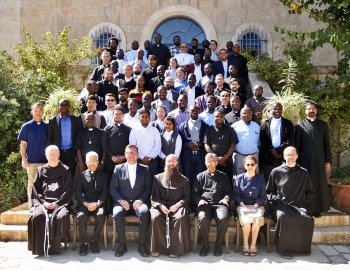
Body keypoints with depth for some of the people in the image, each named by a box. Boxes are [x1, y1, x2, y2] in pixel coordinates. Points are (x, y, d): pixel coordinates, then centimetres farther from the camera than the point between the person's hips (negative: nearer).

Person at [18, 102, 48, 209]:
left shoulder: (47, 126, 3)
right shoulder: (26, 126, 0)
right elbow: (23, 143, 0)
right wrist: (24, 159, -6)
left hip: (46, 160, 2)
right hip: (32, 161, -1)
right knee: (32, 183, 7)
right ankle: (31, 205, 14)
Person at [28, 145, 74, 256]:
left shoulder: (65, 170, 9)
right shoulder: (41, 170, 16)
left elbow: (69, 190, 2)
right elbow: (35, 188, 9)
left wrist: (57, 203, -11)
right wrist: (43, 202, -8)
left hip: (60, 202, -2)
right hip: (43, 202, 2)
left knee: (61, 217, -33)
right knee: (36, 217, -30)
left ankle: (54, 246, -17)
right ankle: (40, 247, -17)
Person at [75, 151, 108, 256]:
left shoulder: (103, 176, 16)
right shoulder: (81, 176, 15)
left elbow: (105, 192, 5)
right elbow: (78, 192, 3)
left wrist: (97, 204, -14)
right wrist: (86, 204, -14)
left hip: (98, 204, 0)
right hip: (84, 203, 0)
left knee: (101, 216, -32)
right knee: (81, 216, -31)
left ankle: (94, 241, -14)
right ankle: (84, 242, -17)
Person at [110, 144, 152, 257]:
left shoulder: (145, 169, 12)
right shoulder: (118, 168, 12)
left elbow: (148, 188, 6)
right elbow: (113, 188, 7)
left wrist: (141, 200, -11)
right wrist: (121, 200, -10)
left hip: (138, 202, 0)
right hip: (122, 202, 1)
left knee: (145, 212, -33)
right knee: (117, 214, -32)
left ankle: (142, 244, -19)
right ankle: (122, 243, -14)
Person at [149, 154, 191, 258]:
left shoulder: (184, 180, 14)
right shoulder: (158, 178, 14)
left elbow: (187, 197, 7)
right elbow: (154, 196, 7)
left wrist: (178, 205, -12)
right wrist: (160, 205, -12)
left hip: (177, 206, 0)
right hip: (161, 206, 1)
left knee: (181, 218, -33)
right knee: (155, 217, -32)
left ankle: (176, 248, -23)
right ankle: (156, 248, -18)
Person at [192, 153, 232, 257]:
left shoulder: (223, 176, 22)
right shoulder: (200, 176, 21)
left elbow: (229, 191, 18)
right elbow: (194, 193, 15)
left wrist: (226, 199, -4)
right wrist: (199, 200, -6)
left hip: (219, 204, 0)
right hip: (204, 204, 0)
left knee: (223, 219, -32)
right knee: (203, 219, -33)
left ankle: (218, 245, -12)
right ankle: (205, 245, -13)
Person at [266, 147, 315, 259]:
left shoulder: (303, 173, 12)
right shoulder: (276, 172, 6)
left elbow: (310, 192, 22)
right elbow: (268, 191, 13)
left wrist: (303, 203, 8)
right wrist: (275, 199, -4)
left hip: (298, 206, 2)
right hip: (281, 205, -2)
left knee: (308, 219, -30)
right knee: (283, 217, -36)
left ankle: (301, 248, -12)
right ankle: (285, 248, -20)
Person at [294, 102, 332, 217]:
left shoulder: (323, 124, 10)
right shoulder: (300, 125, 5)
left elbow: (327, 144, 8)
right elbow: (296, 145, 3)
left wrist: (328, 160, 2)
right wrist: (296, 161, -2)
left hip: (319, 159, 2)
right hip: (305, 160, -2)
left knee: (319, 184, 4)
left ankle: (317, 209, 13)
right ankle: (305, 209, 9)